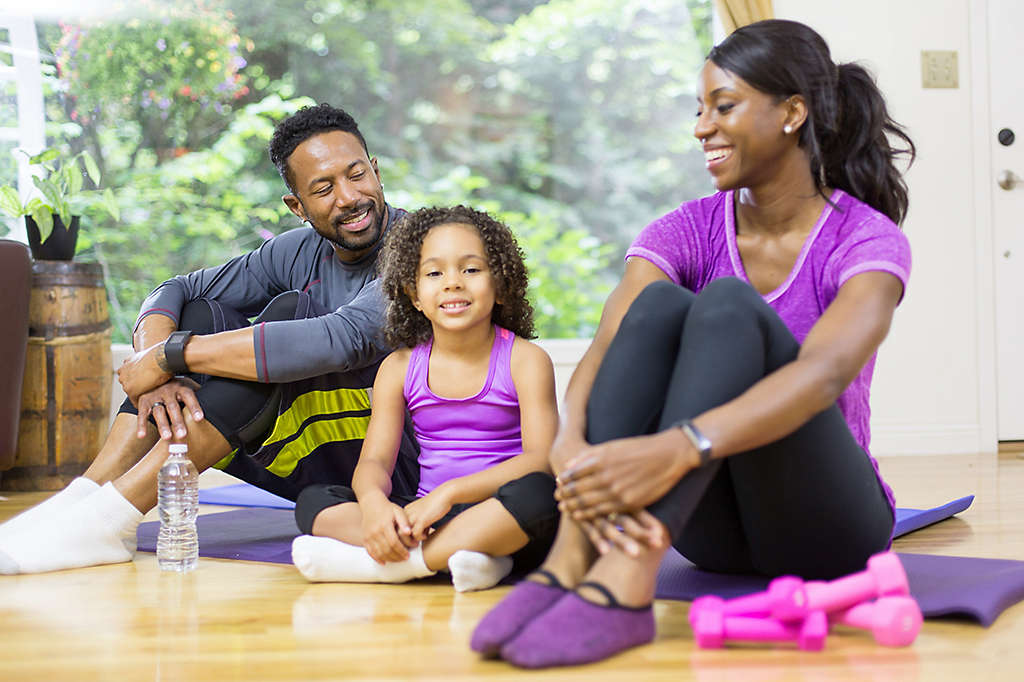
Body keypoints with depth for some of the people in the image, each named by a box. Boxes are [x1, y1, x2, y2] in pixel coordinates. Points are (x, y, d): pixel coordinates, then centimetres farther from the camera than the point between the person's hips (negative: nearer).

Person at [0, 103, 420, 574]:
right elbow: (172, 292, 5)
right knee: (204, 315, -4)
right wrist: (157, 376, -20)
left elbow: (342, 341, -32)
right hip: (316, 467, 7)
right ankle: (82, 499, -18)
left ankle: (109, 518, -33)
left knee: (288, 311, -26)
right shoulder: (301, 252, 8)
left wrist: (170, 356, -27)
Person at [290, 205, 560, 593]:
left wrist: (449, 492, -26)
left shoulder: (525, 359, -2)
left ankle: (369, 563, -32)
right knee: (313, 502, -13)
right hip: (426, 521, 4)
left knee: (537, 493, -37)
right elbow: (373, 461, 1)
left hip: (500, 518, -3)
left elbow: (540, 459, -14)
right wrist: (373, 503, -25)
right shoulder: (400, 368, 8)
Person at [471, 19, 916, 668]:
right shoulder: (689, 231, 2)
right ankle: (570, 561, -39)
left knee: (727, 305, -28)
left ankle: (624, 584, -47)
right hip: (714, 527, 3)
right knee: (659, 303, -22)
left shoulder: (867, 239, -9)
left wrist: (678, 448, -48)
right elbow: (600, 354, -16)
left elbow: (823, 373, -31)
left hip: (826, 525, -3)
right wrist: (570, 446, -40)